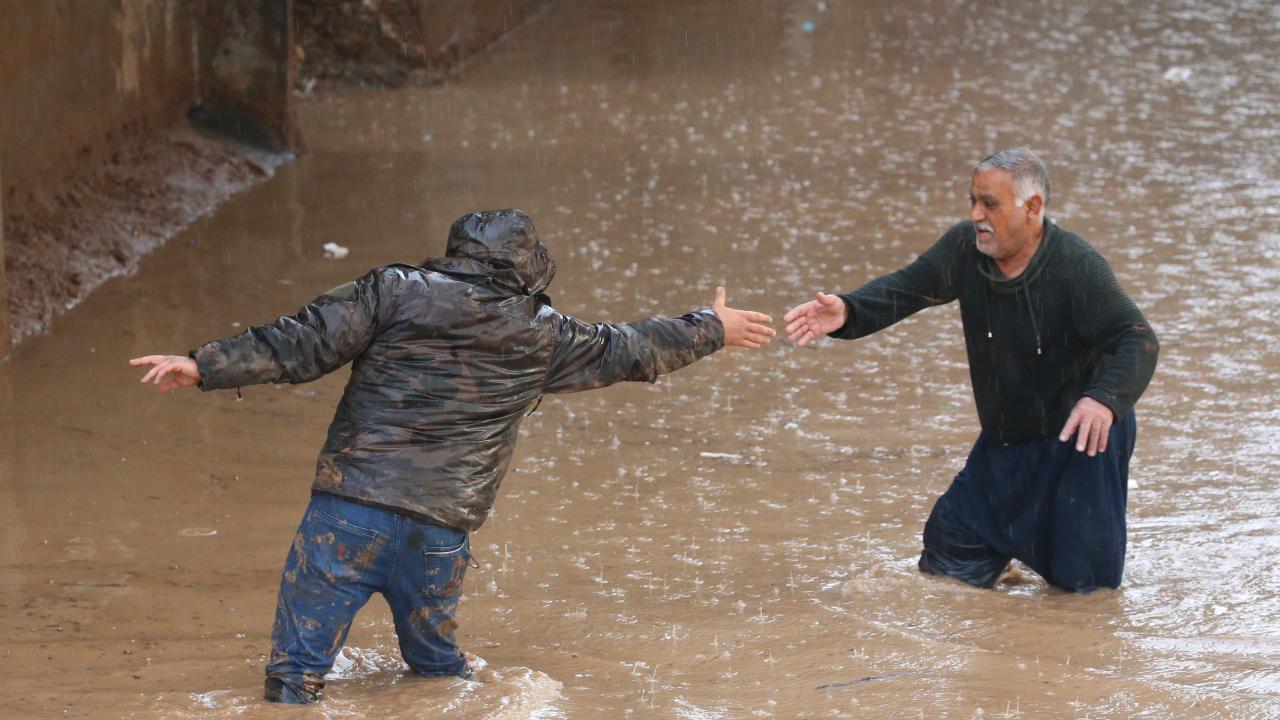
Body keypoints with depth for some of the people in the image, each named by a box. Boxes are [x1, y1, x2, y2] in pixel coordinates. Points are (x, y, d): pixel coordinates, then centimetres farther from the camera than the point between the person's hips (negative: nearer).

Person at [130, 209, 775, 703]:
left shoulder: (395, 291, 3)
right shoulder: (541, 337, 9)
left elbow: (301, 345, -4)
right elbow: (630, 353, 22)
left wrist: (206, 366, -2)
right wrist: (713, 330, 38)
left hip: (348, 513, -2)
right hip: (440, 533, 2)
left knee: (297, 672, 0)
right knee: (437, 663, 25)